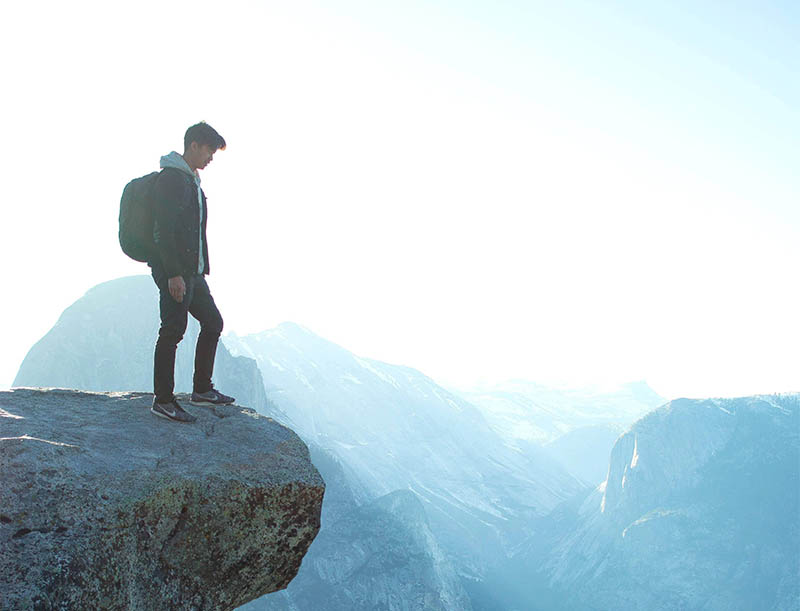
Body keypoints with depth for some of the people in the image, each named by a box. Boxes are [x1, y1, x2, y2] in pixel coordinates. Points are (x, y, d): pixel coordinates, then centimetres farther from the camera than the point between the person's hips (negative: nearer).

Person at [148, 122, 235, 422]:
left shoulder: (191, 180, 19)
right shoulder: (170, 178, -12)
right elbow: (164, 230, -20)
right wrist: (174, 274, -24)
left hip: (192, 272, 10)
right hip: (174, 272, -10)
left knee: (213, 322, 13)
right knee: (172, 332, -6)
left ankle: (202, 389, 23)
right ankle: (163, 401, 2)